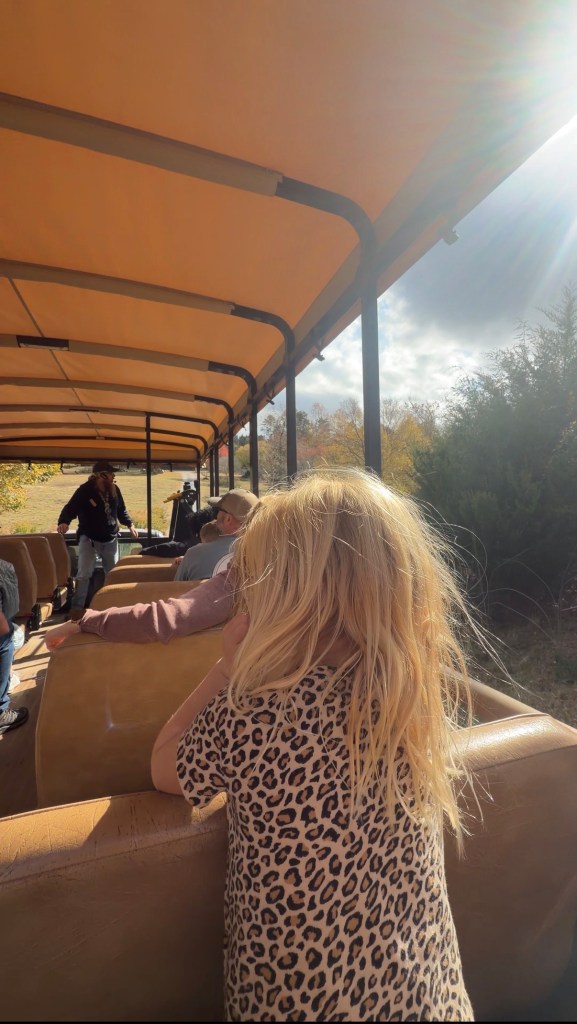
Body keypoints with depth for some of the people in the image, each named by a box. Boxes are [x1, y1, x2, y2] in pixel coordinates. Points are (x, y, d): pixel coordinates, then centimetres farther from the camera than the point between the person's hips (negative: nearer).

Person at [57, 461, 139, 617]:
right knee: (84, 574, -8)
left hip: (110, 539, 5)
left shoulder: (114, 490, 2)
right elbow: (70, 508, -21)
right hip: (89, 538, -5)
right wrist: (64, 522, -40)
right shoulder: (84, 490, -15)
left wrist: (130, 525, 11)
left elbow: (121, 510, 16)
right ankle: (77, 607, 1)